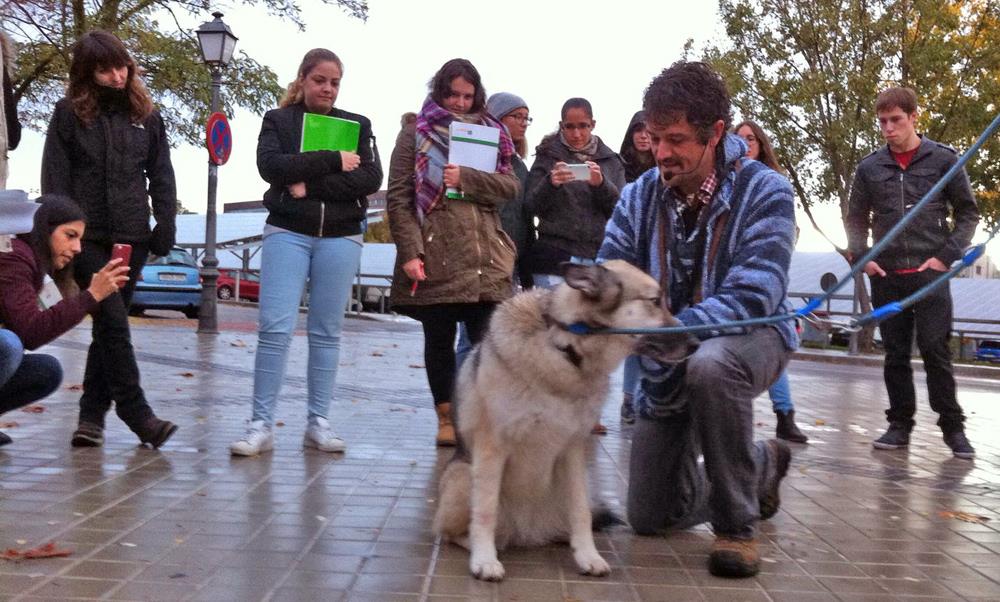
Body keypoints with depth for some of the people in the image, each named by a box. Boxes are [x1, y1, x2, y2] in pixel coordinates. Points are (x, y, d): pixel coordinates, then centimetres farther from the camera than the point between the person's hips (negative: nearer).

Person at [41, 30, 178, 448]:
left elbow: (161, 175, 12)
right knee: (113, 323, -10)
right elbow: (55, 176, 1)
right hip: (87, 237, -3)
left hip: (131, 238, 3)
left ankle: (92, 414, 15)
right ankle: (136, 413, -4)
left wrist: (165, 225, 3)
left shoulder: (146, 115, 11)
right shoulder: (69, 114, 3)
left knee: (109, 326, 7)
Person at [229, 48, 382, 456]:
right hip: (287, 232, -1)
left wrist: (309, 185, -11)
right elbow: (271, 166, -10)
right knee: (275, 328, -10)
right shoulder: (278, 120, 10)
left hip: (340, 237, 2)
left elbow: (371, 178, -4)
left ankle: (318, 423, 10)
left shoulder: (357, 125, 12)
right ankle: (261, 425, -6)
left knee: (327, 332, 4)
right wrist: (333, 161, -13)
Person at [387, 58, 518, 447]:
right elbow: (398, 198, 0)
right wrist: (410, 252, -11)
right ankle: (446, 418, 17)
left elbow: (510, 187, 6)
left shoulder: (490, 133, 18)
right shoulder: (415, 134, 9)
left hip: (486, 258, 2)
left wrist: (466, 179, -10)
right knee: (439, 339, 6)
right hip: (434, 257, -2)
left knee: (488, 339, -6)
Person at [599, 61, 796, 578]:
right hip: (666, 364, 5)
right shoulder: (639, 196, -8)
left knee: (709, 365, -43)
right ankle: (762, 466, 35)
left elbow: (751, 298, -30)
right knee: (650, 518, 8)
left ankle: (737, 525, -20)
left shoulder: (764, 192, -20)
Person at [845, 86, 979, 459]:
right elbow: (856, 219, 15)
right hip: (886, 277, 3)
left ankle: (952, 427, 7)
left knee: (935, 351, -4)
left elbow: (968, 213, 5)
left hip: (930, 274, -2)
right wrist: (861, 257, 0)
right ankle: (900, 425, 16)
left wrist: (947, 255, -5)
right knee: (895, 355, 8)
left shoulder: (943, 159, 2)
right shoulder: (869, 168, 7)